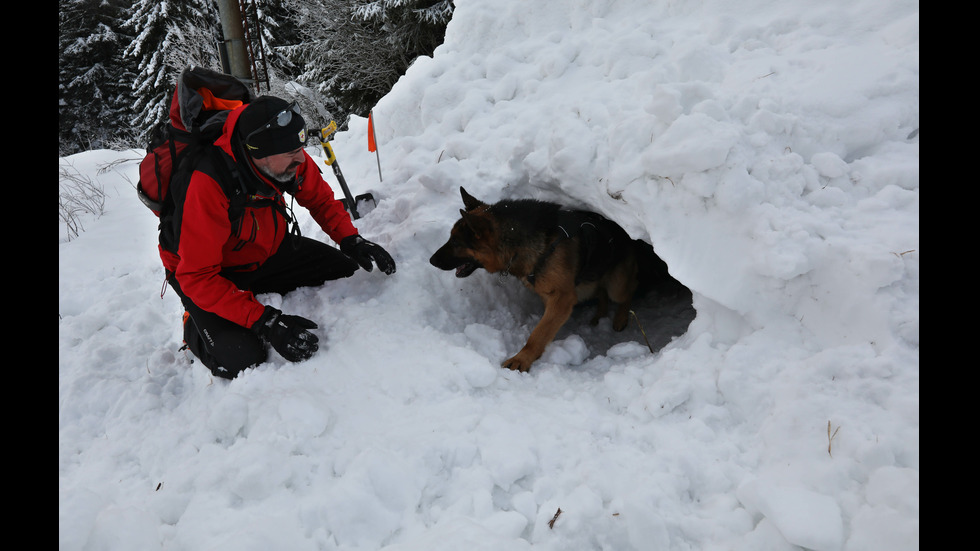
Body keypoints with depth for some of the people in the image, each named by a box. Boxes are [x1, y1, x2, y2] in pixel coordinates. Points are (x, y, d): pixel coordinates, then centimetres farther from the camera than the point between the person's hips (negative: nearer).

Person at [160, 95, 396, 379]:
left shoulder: (290, 156, -19)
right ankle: (197, 327, 12)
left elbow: (319, 198, 1)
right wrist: (264, 321, -39)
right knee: (243, 360, -22)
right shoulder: (208, 185, -37)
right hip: (216, 273, -5)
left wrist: (351, 239, -17)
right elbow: (197, 277, -32)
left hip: (271, 250, 6)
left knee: (352, 276, -7)